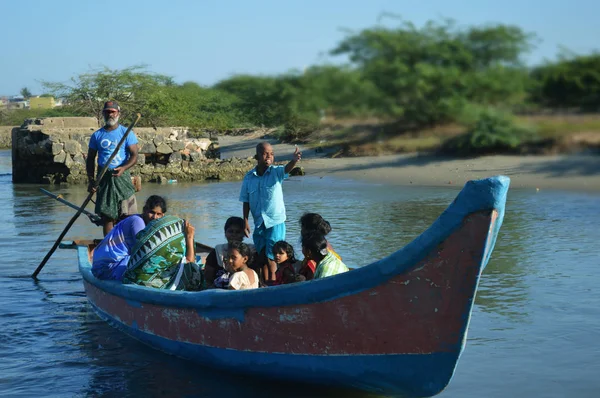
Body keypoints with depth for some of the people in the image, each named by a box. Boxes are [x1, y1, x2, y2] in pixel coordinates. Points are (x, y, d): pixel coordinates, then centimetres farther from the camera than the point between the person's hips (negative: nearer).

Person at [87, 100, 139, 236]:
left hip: (122, 177, -2)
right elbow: (90, 159, 12)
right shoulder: (97, 135, 10)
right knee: (106, 215, 3)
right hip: (103, 178, 2)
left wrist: (123, 168, -24)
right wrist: (91, 180, 1)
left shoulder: (127, 133, 2)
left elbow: (134, 156, -4)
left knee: (127, 216, -6)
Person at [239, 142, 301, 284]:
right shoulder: (249, 177, 1)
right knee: (262, 257, 13)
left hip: (275, 223, -3)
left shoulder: (276, 172, -7)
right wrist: (245, 222, 0)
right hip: (259, 224, 4)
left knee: (271, 258, -2)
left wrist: (294, 160, -51)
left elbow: (287, 169, -30)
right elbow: (246, 202, 6)